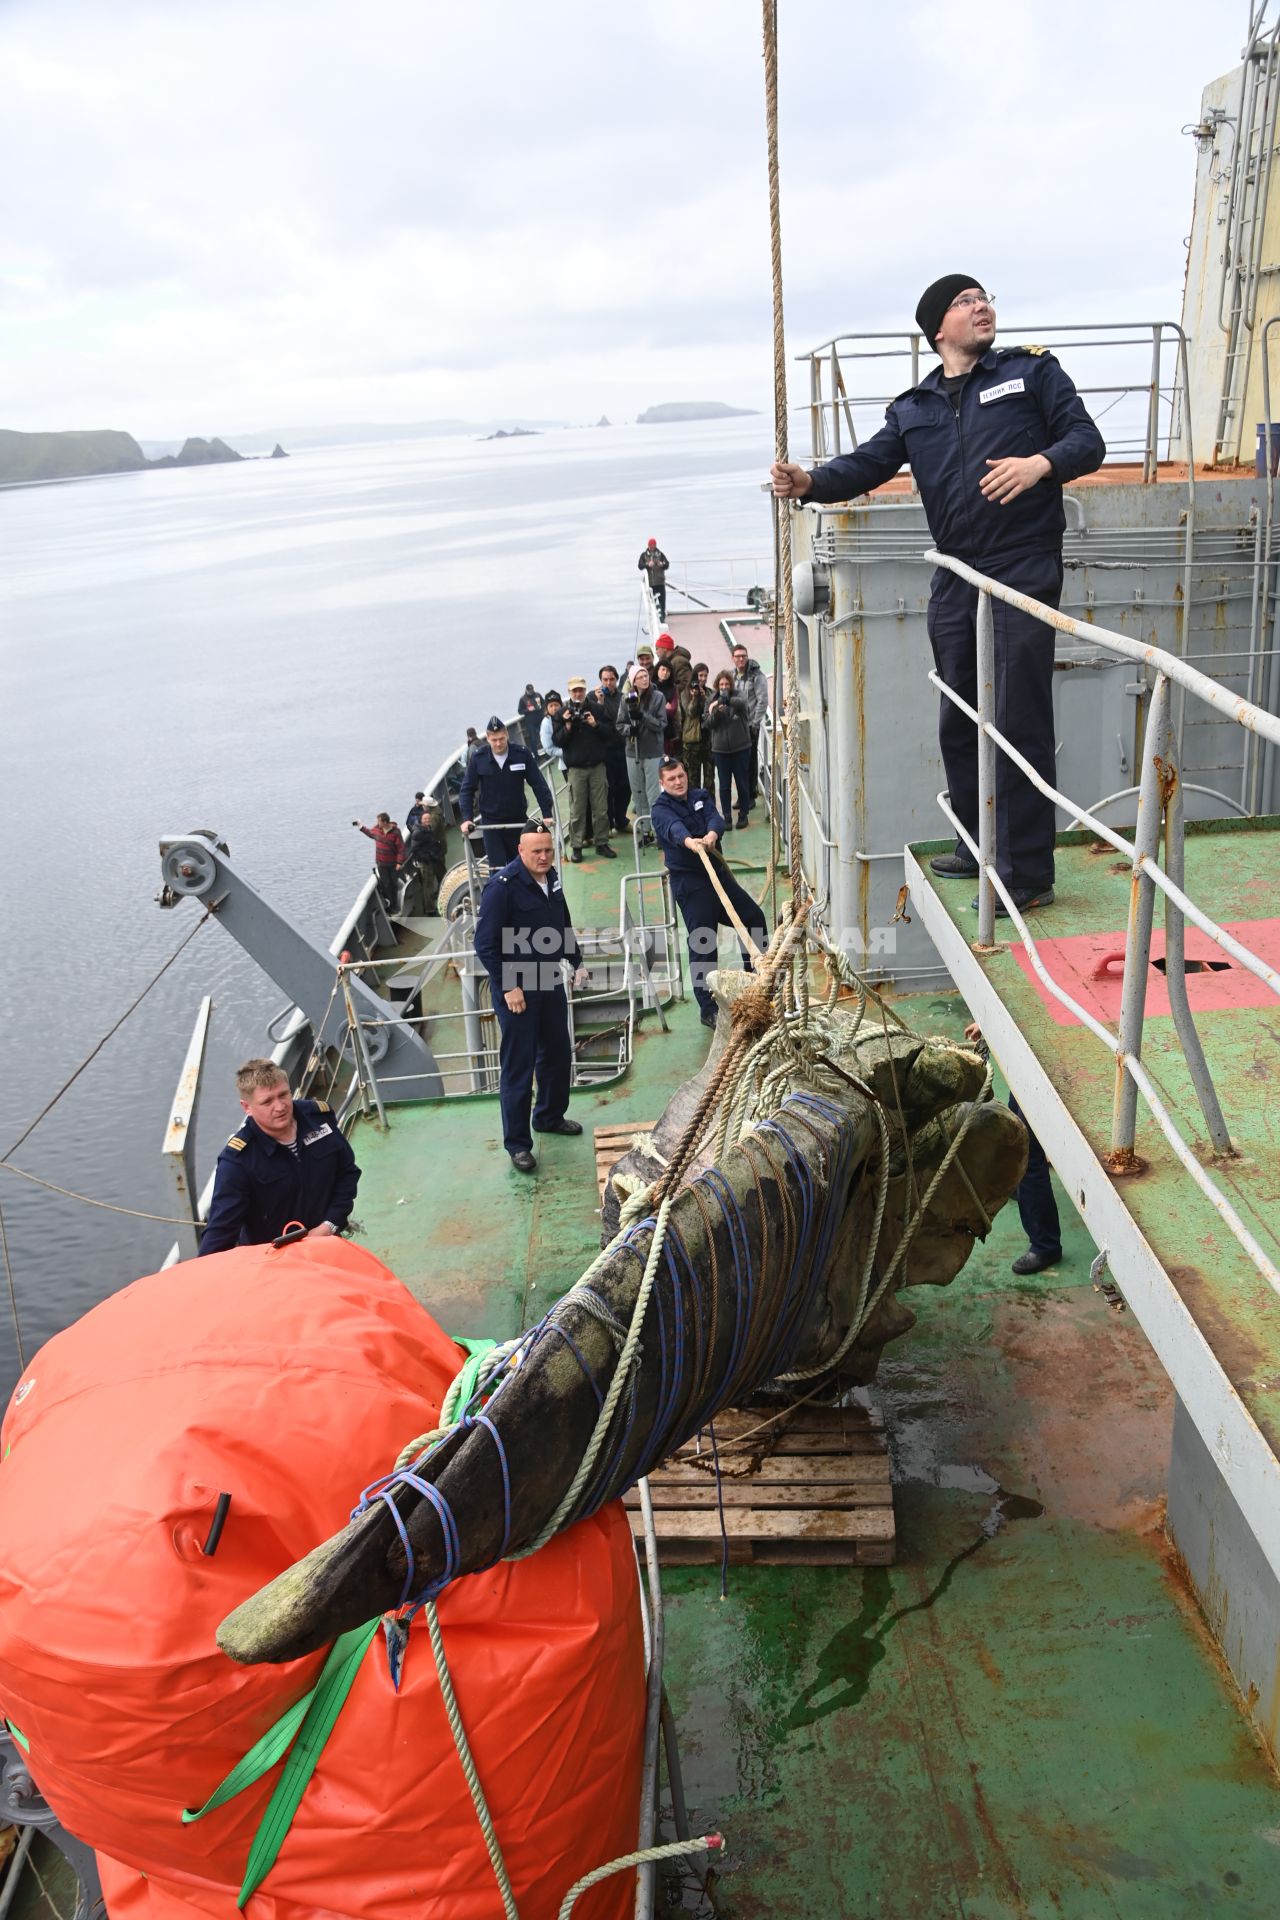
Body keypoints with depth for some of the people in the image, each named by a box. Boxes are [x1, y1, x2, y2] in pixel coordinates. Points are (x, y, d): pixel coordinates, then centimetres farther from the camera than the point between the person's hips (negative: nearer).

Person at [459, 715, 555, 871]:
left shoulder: (522, 754, -9)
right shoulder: (478, 758, -9)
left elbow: (538, 785, -6)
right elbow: (467, 789, -4)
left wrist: (547, 814, -12)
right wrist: (467, 818, -14)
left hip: (517, 820, 1)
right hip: (490, 821, -1)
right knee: (497, 869, -6)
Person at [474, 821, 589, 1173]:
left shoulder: (551, 878, 4)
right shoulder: (503, 886, -20)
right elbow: (486, 944, -19)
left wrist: (577, 962, 16)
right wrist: (508, 987, -20)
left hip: (550, 982, 8)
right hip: (516, 989, -8)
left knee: (558, 1054, 19)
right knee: (518, 1066, 0)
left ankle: (550, 1117, 40)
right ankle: (517, 1144, 11)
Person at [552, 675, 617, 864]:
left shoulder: (597, 709, 3)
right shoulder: (562, 713, 1)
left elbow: (609, 732, 3)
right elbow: (557, 741, -1)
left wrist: (595, 724, -14)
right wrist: (567, 726, -17)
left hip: (597, 765, 1)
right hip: (575, 768, -1)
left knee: (601, 808, 5)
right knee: (577, 811, 0)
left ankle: (602, 843, 14)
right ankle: (576, 847, 5)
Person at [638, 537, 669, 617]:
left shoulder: (660, 554, 6)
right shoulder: (644, 555, 6)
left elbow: (667, 565, 2)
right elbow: (640, 566, -4)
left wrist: (662, 564, -21)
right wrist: (648, 565, -22)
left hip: (660, 581, 0)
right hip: (649, 582, 0)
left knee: (662, 600, 0)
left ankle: (663, 615, 8)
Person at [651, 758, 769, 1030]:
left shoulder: (700, 796, 8)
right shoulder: (662, 810, -8)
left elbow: (715, 818, -13)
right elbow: (674, 828, -32)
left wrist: (712, 834, -36)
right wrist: (689, 841, -54)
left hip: (717, 872, 7)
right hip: (690, 882, -7)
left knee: (753, 915, 15)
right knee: (702, 944, -7)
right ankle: (708, 1010, 0)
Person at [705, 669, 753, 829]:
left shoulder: (738, 695, -3)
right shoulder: (711, 700, 3)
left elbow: (742, 702, -27)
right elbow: (709, 723, -2)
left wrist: (728, 700, -44)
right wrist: (716, 712, -21)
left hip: (740, 746, -1)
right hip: (720, 748, 1)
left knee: (742, 782, 7)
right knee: (724, 785, 4)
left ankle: (743, 815, 18)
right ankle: (726, 816, 10)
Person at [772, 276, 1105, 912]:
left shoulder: (1031, 370, 7)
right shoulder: (913, 408, 16)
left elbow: (1087, 440, 2)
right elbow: (866, 464, 5)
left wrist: (1041, 463, -19)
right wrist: (810, 483, -15)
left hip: (1025, 570, -5)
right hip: (955, 581, 5)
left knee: (1020, 723, -8)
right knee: (959, 723, 11)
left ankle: (1028, 873, -3)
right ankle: (978, 847, 27)